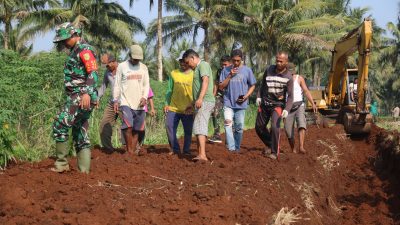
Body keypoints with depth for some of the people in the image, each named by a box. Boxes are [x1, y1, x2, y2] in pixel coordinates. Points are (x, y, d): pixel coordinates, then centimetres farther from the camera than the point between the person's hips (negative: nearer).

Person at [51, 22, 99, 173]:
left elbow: (93, 73, -21)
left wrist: (87, 93, -33)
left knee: (60, 125, -13)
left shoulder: (84, 50, -9)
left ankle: (61, 164, -10)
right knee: (81, 135, 7)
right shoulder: (75, 51, 22)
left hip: (81, 98, -10)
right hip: (77, 98, 10)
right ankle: (83, 170, 6)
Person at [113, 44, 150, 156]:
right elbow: (117, 85, 3)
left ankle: (133, 150, 9)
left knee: (136, 129, 4)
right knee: (128, 126, -18)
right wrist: (115, 101, -4)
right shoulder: (122, 66, 2)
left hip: (139, 104, 4)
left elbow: (146, 85, 11)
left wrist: (144, 97, -6)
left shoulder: (143, 67, 11)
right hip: (126, 102, -4)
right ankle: (129, 150, -12)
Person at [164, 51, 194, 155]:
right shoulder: (174, 73, 7)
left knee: (188, 131, 5)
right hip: (173, 108, 2)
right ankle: (175, 149, 12)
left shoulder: (194, 75, 0)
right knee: (170, 128, -1)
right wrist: (166, 104, 4)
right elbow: (169, 90, 11)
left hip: (188, 110, -2)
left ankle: (186, 150, 20)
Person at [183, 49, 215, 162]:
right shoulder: (198, 68, 25)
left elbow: (205, 81, -22)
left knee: (200, 127, -18)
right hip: (201, 102, 10)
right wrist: (192, 104, 36)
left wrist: (200, 98, -33)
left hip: (205, 102, -10)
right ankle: (200, 154, 15)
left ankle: (202, 155, -29)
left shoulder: (203, 65, -6)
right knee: (198, 127, 12)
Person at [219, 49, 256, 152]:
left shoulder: (247, 70, 2)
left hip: (241, 104, 0)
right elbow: (221, 86, 2)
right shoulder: (226, 70, 4)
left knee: (239, 128, 6)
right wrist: (230, 76, -10)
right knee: (228, 123, -18)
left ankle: (237, 149, 21)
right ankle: (231, 148, -23)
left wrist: (246, 96, -7)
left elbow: (252, 85, 10)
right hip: (228, 103, 0)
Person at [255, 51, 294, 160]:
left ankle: (274, 152, -8)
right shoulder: (269, 70, -2)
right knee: (259, 127, 9)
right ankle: (269, 144, 33)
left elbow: (290, 96, -14)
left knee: (274, 127, -21)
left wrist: (287, 109, -29)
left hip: (277, 105, -5)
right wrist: (259, 96, 2)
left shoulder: (288, 77, -13)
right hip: (264, 103, 5)